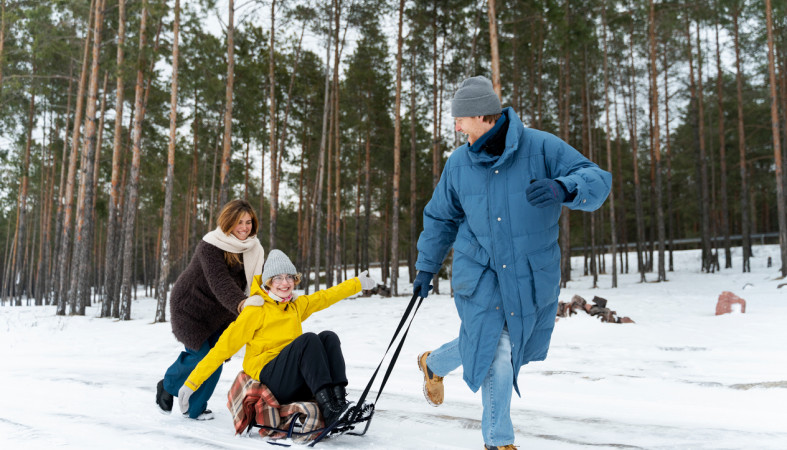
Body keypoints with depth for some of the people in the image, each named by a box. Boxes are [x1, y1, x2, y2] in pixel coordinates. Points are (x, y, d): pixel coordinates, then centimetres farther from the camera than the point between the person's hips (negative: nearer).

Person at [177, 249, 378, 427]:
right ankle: (327, 408, -38)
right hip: (267, 378, -6)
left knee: (328, 337, -14)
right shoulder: (256, 310, -3)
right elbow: (225, 346, -5)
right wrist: (192, 382, -7)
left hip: (298, 387, 6)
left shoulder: (297, 305, 16)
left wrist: (359, 283, 35)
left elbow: (326, 296, 29)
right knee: (308, 339, -27)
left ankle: (339, 398, -28)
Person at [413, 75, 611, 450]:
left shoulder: (541, 147, -10)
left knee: (506, 348, 12)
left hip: (532, 278, 0)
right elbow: (440, 219, 12)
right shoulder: (458, 163, 0)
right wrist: (425, 268, 13)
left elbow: (597, 180, -14)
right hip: (479, 275, 0)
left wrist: (563, 188, -36)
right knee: (496, 352, -5)